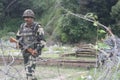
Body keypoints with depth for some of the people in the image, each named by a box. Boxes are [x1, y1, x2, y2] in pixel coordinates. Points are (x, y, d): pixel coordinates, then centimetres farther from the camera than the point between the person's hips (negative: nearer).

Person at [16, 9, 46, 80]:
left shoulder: (38, 27, -8)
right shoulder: (22, 27, 8)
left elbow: (42, 41, -10)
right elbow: (18, 37, 13)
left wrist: (37, 50, -20)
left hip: (34, 51, -6)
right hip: (25, 51, 6)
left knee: (30, 69, -16)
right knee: (27, 68, 14)